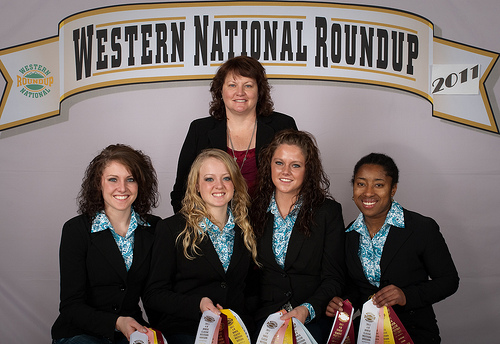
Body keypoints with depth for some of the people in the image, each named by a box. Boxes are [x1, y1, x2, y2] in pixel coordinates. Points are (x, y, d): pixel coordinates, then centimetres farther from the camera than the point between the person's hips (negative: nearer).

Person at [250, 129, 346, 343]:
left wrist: (306, 310, -17)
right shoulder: (254, 211, 9)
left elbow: (333, 279, -1)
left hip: (313, 318, -1)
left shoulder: (328, 211, 2)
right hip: (264, 315, 1)